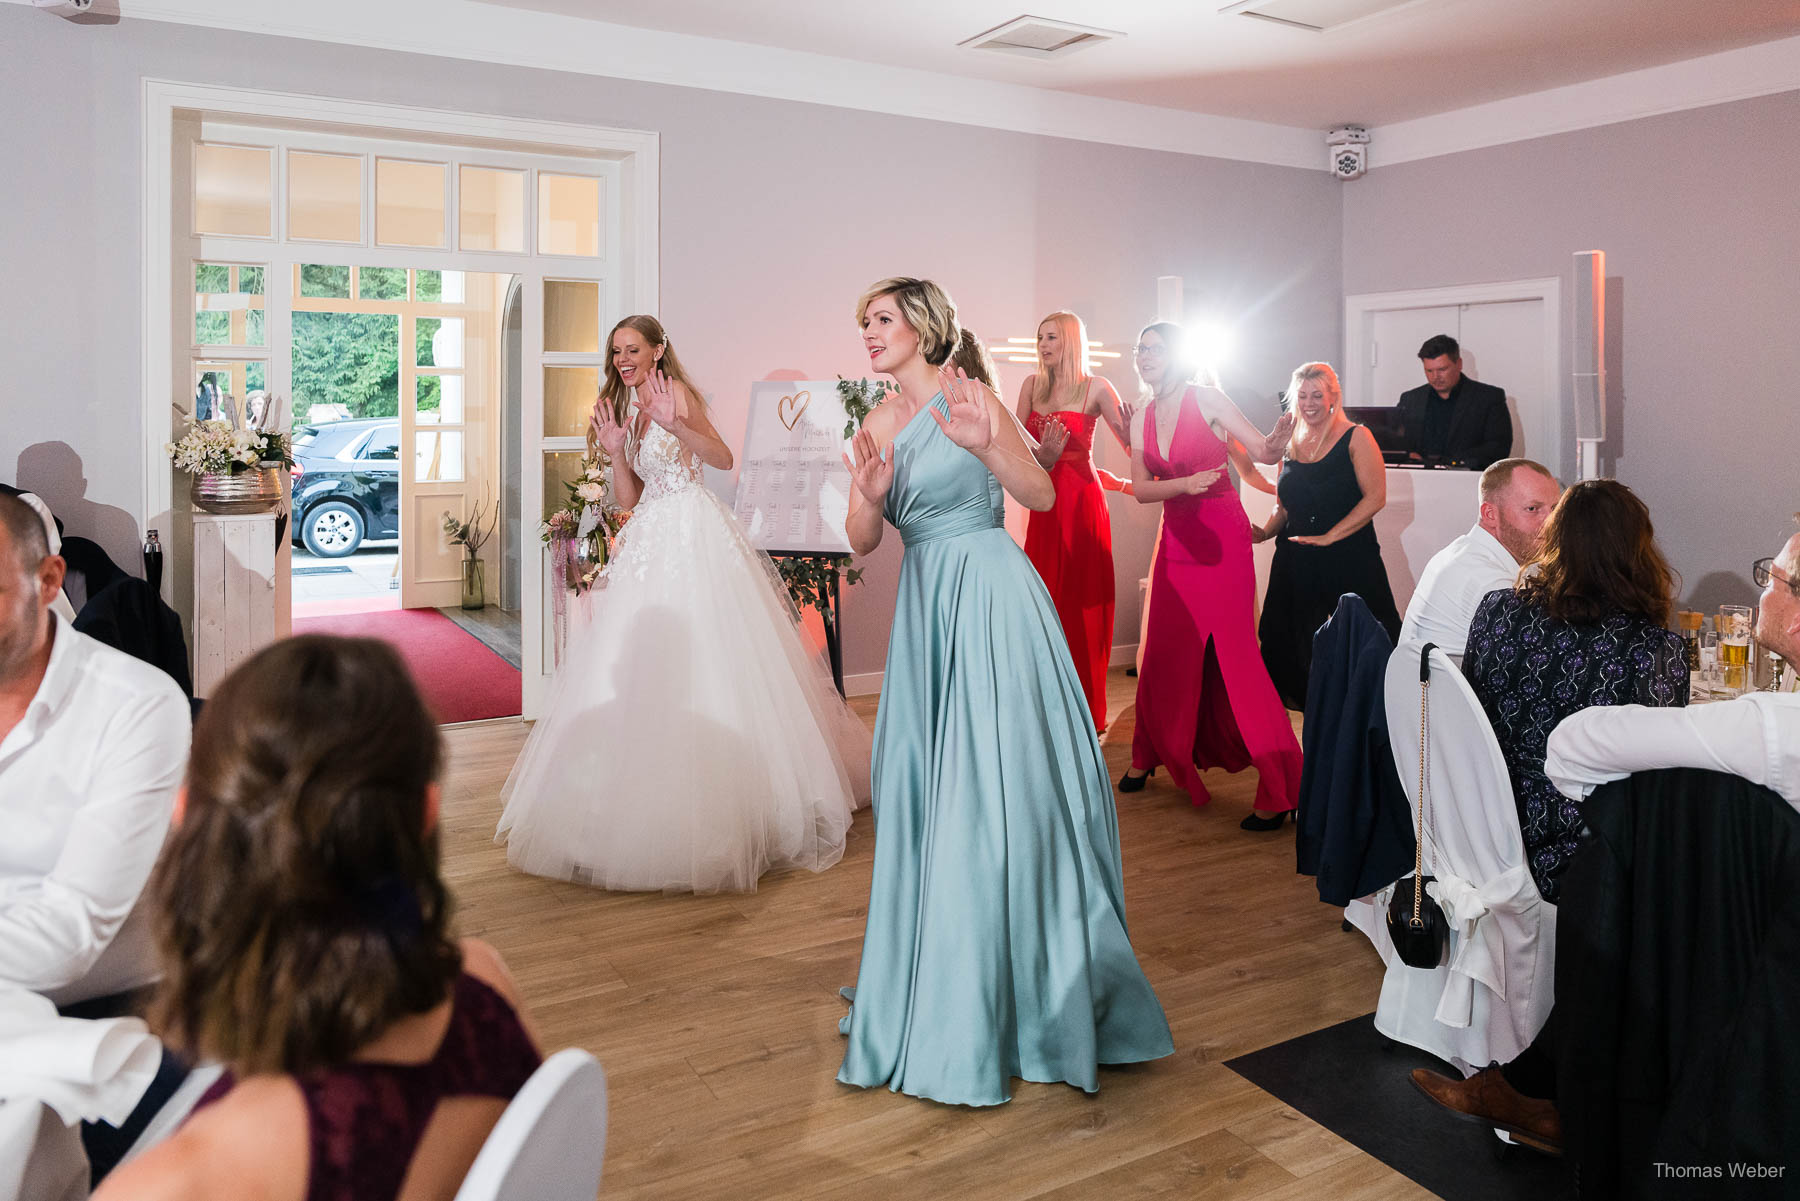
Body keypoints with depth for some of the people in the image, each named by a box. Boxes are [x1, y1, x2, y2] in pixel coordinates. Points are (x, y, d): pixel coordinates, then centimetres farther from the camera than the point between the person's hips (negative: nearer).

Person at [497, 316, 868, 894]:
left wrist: (674, 423, -31)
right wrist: (615, 451, 0)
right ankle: (657, 791, 14)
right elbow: (630, 499, 14)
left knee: (700, 664, -8)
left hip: (693, 533, -8)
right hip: (650, 539, 8)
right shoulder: (629, 412, 18)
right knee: (642, 665, 6)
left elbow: (722, 457, -18)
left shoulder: (675, 391, -4)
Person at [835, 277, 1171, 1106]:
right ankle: (935, 973, 27)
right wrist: (871, 496, -16)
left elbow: (1043, 496, -12)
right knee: (926, 787, 11)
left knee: (998, 784, -5)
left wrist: (985, 447, -28)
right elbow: (861, 541, 5)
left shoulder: (967, 397, -6)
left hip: (989, 601, -6)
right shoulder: (876, 425, 11)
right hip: (927, 609, 6)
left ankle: (1025, 988, 9)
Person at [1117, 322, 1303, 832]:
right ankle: (1148, 755, 32)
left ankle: (1281, 789, -4)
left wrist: (1277, 443, -34)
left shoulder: (1207, 399, -6)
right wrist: (1186, 483, -18)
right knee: (1164, 651, 11)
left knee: (1235, 650, -10)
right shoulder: (1143, 417, 9)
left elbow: (1266, 453, -10)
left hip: (1222, 536, -5)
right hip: (1177, 537, 5)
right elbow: (1141, 488, 0)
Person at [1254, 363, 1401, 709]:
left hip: (1348, 563, -5)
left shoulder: (1355, 437, -2)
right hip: (1296, 565, 5)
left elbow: (1375, 496, -11)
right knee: (1298, 652, 5)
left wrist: (1329, 536, -17)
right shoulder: (1289, 444, 13)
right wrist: (1263, 532, -1)